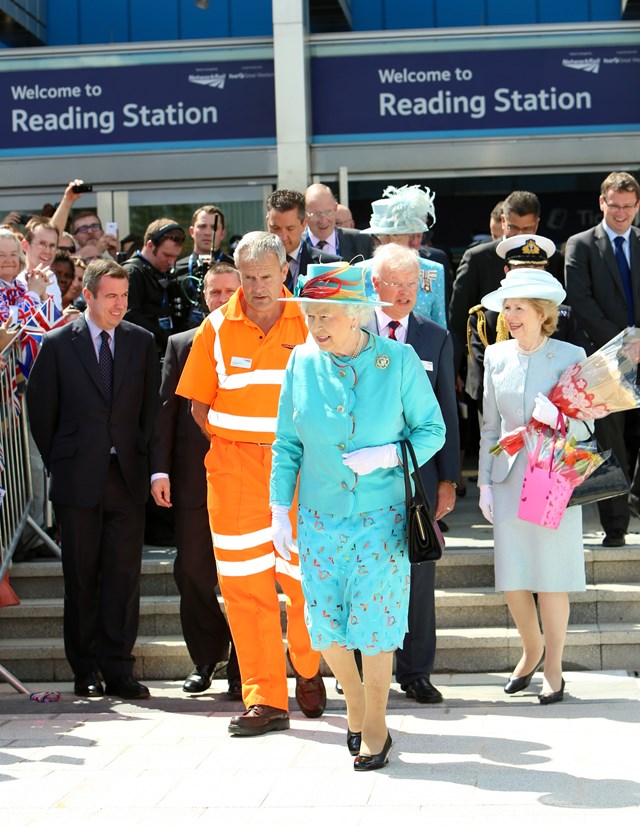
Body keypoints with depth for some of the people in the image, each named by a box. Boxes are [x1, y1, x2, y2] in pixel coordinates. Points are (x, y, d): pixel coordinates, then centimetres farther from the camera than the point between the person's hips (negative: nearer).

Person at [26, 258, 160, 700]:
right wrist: (58, 462, 4)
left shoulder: (142, 342, 7)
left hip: (128, 477, 2)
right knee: (82, 577, 5)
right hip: (79, 480, -1)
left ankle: (118, 670, 7)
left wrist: (143, 457, 5)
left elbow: (152, 404, 11)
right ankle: (86, 671, 14)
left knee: (124, 576, 0)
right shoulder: (58, 344, 0)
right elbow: (40, 408, 4)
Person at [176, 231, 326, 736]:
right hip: (234, 465, 1)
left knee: (305, 576, 4)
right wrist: (228, 445, 2)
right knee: (244, 581, -1)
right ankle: (266, 700, 5)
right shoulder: (216, 328, 3)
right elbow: (199, 404, 11)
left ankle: (308, 670, 32)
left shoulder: (309, 323, 1)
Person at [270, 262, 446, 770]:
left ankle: (374, 727, 18)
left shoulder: (399, 360, -8)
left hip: (382, 516, -2)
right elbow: (287, 443, 6)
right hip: (321, 516, 3)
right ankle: (354, 696, 33)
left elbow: (432, 429, -1)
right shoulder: (303, 362, -1)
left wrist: (386, 455, -18)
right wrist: (280, 510, 4)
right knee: (325, 623, 4)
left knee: (375, 622, 0)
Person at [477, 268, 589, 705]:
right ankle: (532, 649, 32)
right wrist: (485, 482, 8)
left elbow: (585, 426, -4)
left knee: (552, 579, 1)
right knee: (512, 578, 5)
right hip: (510, 480, 3)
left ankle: (553, 669, 17)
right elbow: (490, 425, 11)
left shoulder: (570, 356, -5)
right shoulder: (497, 356, 6)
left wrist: (558, 418, -24)